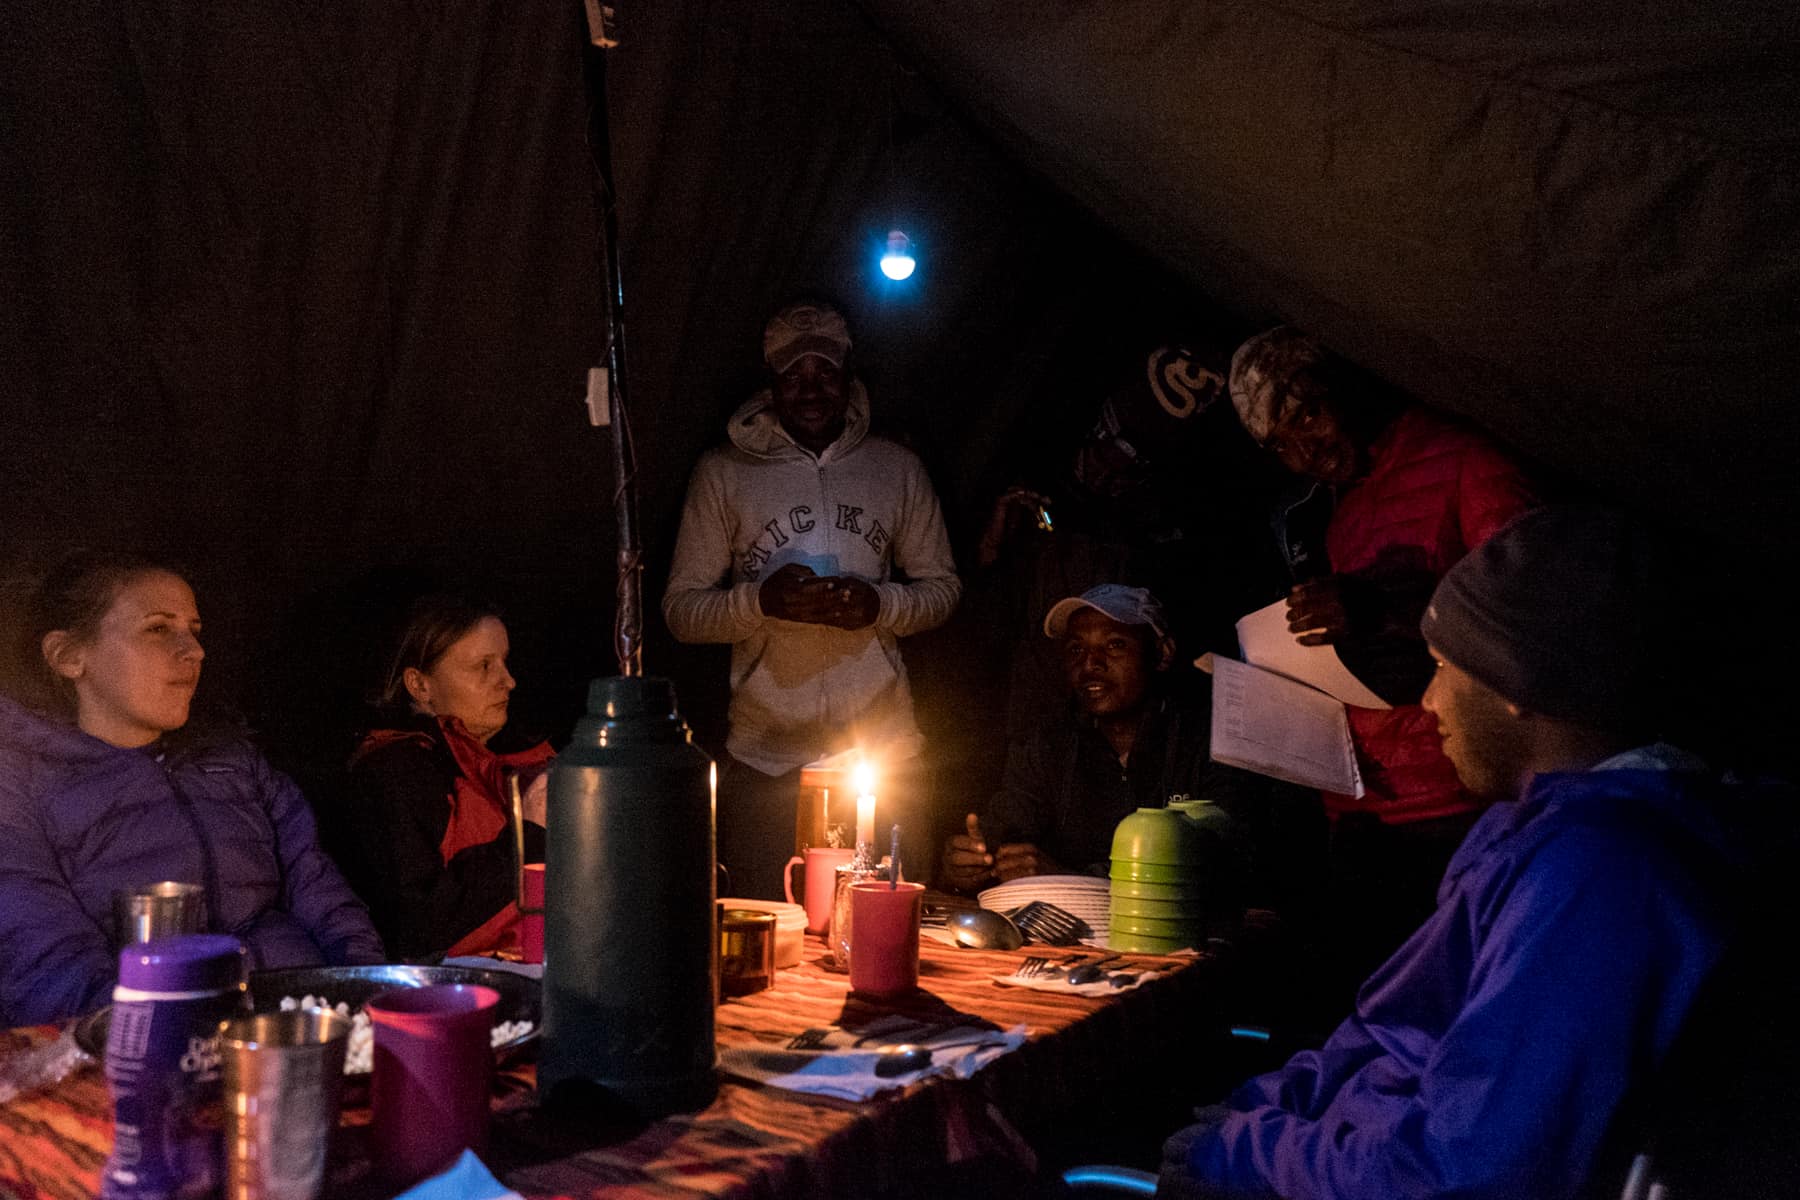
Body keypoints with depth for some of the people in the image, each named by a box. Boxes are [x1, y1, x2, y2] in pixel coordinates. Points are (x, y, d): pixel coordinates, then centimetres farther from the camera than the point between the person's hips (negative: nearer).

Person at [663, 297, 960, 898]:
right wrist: (761, 600, -16)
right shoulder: (724, 472, 5)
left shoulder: (897, 468, 9)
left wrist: (881, 604, -7)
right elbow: (681, 608, 3)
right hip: (766, 757, -1)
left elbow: (943, 587, 14)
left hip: (883, 752, 1)